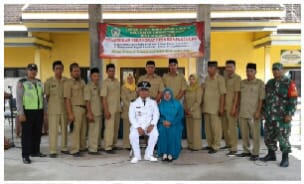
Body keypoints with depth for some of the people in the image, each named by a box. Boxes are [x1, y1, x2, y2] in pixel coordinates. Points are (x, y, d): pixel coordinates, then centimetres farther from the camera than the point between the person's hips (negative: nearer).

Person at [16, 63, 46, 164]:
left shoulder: (39, 82, 13)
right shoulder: (22, 83, -4)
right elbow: (19, 99, -8)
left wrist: (44, 110, 13)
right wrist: (21, 113, -14)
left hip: (39, 111, 5)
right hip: (27, 111, -5)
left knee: (37, 133, 11)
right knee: (27, 134, -1)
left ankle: (35, 151, 25)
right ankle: (25, 155, 5)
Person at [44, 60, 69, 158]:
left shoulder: (66, 80, 4)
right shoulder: (49, 81, -2)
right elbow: (47, 95, 4)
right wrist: (51, 104, 4)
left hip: (64, 109, 3)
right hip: (53, 110, -3)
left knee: (64, 129, 11)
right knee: (53, 130, -4)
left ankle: (64, 148, 24)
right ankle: (52, 150, 3)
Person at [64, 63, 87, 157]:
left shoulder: (82, 81, 15)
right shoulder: (68, 83, -5)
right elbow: (67, 99, -11)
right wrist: (70, 114, -17)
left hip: (84, 108, 7)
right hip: (75, 108, -7)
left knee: (83, 129, 12)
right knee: (76, 130, -6)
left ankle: (82, 147, 26)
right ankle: (74, 150, 0)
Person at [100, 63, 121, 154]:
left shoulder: (117, 81, 11)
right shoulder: (105, 82, -9)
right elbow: (103, 97, -14)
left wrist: (120, 107, 13)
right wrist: (106, 110, -19)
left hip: (117, 108, 7)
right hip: (110, 109, -7)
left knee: (116, 128, 11)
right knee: (109, 128, -7)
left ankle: (113, 144, 23)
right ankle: (108, 147, -2)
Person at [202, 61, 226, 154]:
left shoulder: (220, 79, -8)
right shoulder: (207, 78, 11)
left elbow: (222, 94, -11)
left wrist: (221, 108, -15)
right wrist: (202, 103, 12)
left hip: (215, 108, -7)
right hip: (206, 107, 7)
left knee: (215, 127, -1)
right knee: (207, 127, 12)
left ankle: (215, 146, 7)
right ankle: (210, 144, 24)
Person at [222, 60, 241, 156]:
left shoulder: (237, 78, -8)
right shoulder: (225, 77, 13)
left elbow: (237, 93, -13)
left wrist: (234, 107, -18)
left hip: (231, 106, -7)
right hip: (224, 105, 7)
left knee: (232, 127, -5)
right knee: (224, 126, 15)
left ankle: (233, 148, -1)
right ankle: (228, 144, 30)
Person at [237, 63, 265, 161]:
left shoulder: (259, 83, -3)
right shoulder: (242, 83, 11)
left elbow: (261, 99, -6)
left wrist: (258, 111, -13)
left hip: (253, 113, -5)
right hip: (242, 112, 5)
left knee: (255, 134, 2)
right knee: (244, 134, 12)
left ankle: (255, 153, 12)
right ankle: (246, 151, 25)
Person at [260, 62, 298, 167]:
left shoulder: (289, 83, -5)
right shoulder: (269, 83, 13)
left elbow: (293, 100, -10)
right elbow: (265, 98, 18)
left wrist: (289, 114, -16)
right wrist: (263, 112, 15)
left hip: (282, 116, -6)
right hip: (269, 116, 6)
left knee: (283, 138, -2)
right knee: (268, 136, 11)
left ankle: (285, 158, 11)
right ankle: (271, 155, 27)